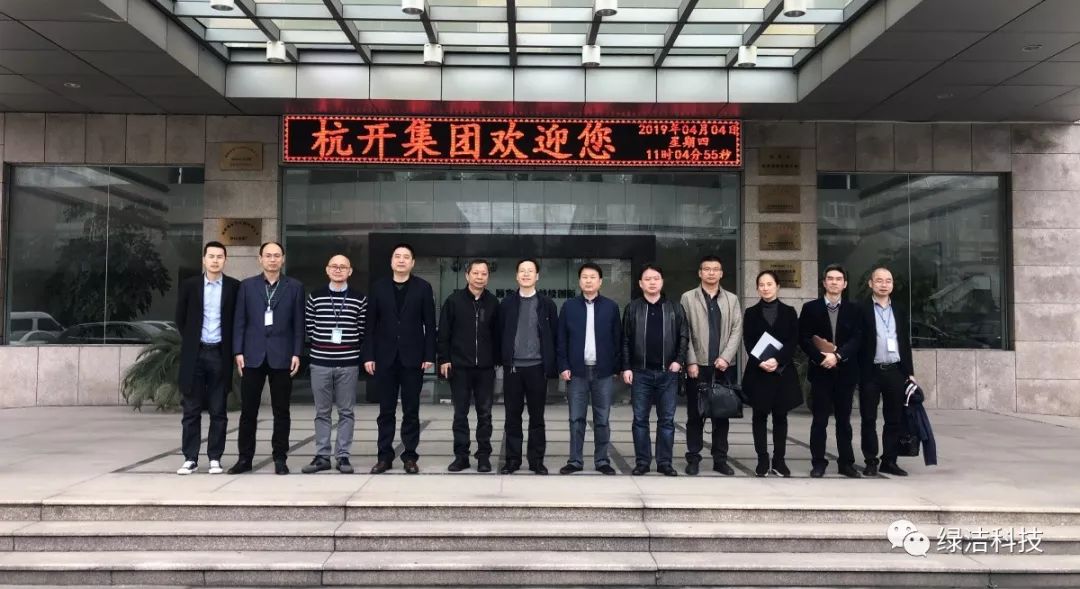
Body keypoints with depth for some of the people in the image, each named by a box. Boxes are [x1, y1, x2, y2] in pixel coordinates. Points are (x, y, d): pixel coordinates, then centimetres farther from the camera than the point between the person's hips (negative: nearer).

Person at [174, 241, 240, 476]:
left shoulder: (234, 287, 1)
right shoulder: (189, 285, 3)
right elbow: (180, 318, 11)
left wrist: (232, 347, 4)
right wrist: (190, 341, 9)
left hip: (220, 354, -1)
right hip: (194, 354, 1)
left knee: (218, 411, 4)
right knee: (191, 410, 4)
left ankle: (215, 458, 11)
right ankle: (190, 458, 10)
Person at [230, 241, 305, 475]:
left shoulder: (295, 287, 5)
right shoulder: (247, 286, 8)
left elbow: (298, 324, 3)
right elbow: (239, 322, 5)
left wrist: (297, 354, -4)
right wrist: (238, 352, -2)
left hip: (281, 356, -1)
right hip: (253, 355, 1)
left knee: (281, 411, 4)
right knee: (248, 410, 5)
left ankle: (280, 458, 12)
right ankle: (245, 457, 15)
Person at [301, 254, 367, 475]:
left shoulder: (359, 299, 3)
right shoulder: (315, 297, 6)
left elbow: (362, 330, 6)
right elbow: (309, 327, 10)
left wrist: (351, 348, 4)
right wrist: (320, 344, 6)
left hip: (348, 363, -1)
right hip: (320, 362, 1)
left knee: (346, 412, 4)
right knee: (322, 412, 7)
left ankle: (343, 456, 10)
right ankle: (322, 456, 14)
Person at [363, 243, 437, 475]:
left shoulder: (423, 287, 2)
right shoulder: (378, 287, 6)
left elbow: (429, 324, -1)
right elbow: (371, 324, 4)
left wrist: (429, 355, -7)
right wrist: (369, 355, -2)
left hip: (412, 357, -1)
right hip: (385, 357, 1)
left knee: (411, 410, 4)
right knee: (386, 410, 7)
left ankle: (410, 456, 12)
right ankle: (384, 456, 14)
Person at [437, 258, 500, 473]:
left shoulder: (493, 302, 4)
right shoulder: (454, 300, 0)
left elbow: (497, 334, 7)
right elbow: (443, 332, 0)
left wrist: (497, 359, 2)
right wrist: (444, 359, -5)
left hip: (485, 367, 1)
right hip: (459, 366, -1)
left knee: (484, 413, 6)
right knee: (460, 413, 6)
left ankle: (484, 455, 14)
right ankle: (461, 455, 14)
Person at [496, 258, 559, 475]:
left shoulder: (546, 304, 3)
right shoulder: (507, 302, 6)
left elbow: (554, 336, 3)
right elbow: (500, 333, 7)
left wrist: (551, 366, -2)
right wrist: (502, 359, 2)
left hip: (537, 367, -1)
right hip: (512, 367, 1)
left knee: (537, 416, 5)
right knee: (513, 415, 6)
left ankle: (536, 460, 13)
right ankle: (512, 459, 14)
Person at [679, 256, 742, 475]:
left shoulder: (732, 299, 12)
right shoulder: (688, 298, 5)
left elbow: (736, 331, 4)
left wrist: (726, 357, -9)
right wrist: (691, 361, -9)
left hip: (723, 366, 2)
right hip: (697, 365, -2)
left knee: (722, 415, 6)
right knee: (695, 415, 2)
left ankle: (720, 459, 13)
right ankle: (693, 458, 9)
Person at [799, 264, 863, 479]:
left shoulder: (853, 310, 8)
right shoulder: (810, 308, 3)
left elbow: (856, 339, -2)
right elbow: (803, 339, -4)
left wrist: (837, 355, -17)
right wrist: (821, 358, -16)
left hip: (845, 371, 2)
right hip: (820, 371, -2)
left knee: (844, 419, 8)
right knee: (820, 420, 1)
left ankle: (846, 462, 15)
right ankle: (818, 463, 8)